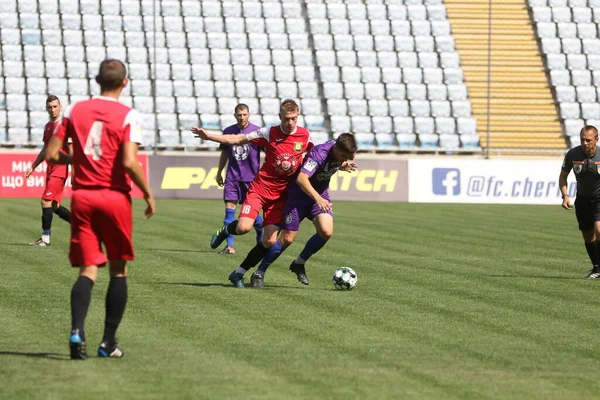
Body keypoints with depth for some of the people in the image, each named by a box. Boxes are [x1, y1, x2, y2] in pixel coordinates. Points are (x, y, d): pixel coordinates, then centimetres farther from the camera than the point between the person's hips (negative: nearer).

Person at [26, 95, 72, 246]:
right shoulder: (48, 126, 15)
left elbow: (71, 150, -13)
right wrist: (33, 167, 21)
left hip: (60, 168, -9)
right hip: (50, 168, 9)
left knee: (46, 200, -14)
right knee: (54, 206, 9)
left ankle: (45, 238, -10)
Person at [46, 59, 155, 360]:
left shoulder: (76, 110, 4)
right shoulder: (128, 116, -8)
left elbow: (51, 154, 3)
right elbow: (130, 162, -18)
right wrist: (148, 194, -4)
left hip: (82, 197, 3)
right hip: (115, 197, -3)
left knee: (88, 270, 3)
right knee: (119, 270, 12)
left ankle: (77, 330, -22)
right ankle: (108, 342, 10)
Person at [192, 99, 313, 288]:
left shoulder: (305, 135, -2)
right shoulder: (269, 133, -8)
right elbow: (238, 139, -3)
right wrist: (209, 136, -11)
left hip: (281, 193, 2)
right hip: (261, 187, -2)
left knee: (270, 241, -6)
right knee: (244, 227, -23)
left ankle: (239, 273, 11)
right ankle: (225, 230, 15)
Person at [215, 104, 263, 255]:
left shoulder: (257, 131, -5)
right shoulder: (228, 131, 5)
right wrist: (219, 172, 20)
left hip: (251, 177, -3)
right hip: (232, 176, 3)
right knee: (229, 208, -4)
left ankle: (262, 240, 25)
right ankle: (229, 246, -2)